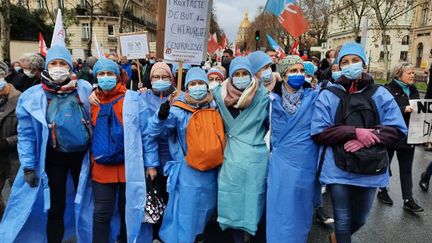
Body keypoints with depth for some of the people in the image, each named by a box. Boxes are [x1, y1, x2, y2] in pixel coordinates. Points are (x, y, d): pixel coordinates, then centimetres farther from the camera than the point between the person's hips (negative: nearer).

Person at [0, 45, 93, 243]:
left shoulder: (85, 89, -6)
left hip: (83, 154, 1)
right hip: (54, 157, -1)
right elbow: (26, 134, -3)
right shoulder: (32, 96, -6)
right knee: (55, 208, 11)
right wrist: (28, 167, -6)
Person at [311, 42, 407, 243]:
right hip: (338, 169, -2)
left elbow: (398, 130, -2)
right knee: (342, 219, 9)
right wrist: (355, 132, -20)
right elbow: (318, 132, -9)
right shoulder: (328, 95, -3)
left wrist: (365, 139, -18)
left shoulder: (380, 94, 2)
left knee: (359, 219, 20)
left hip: (370, 169, 3)